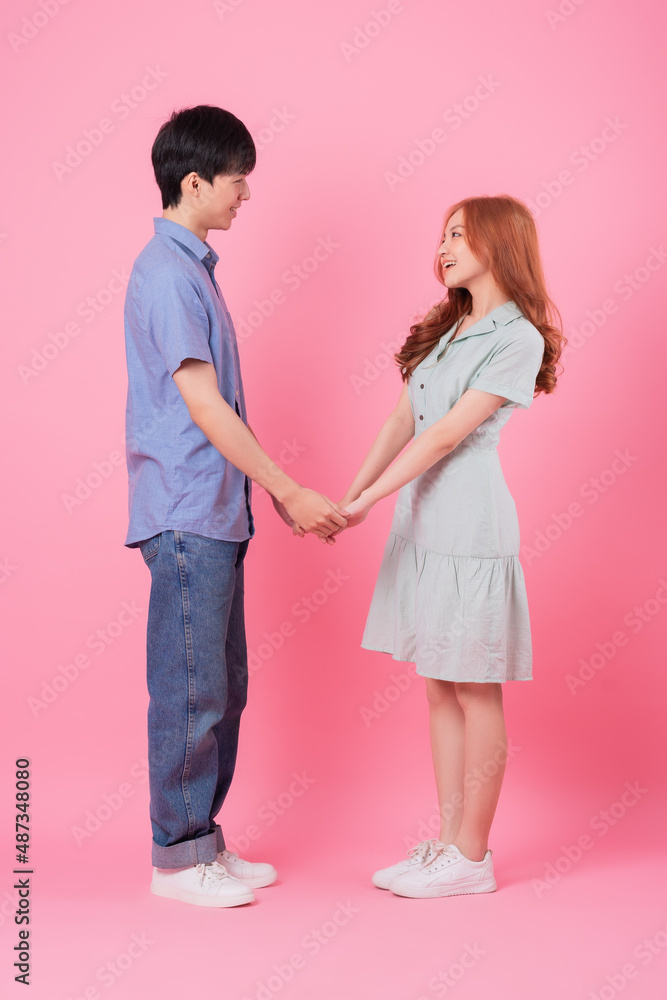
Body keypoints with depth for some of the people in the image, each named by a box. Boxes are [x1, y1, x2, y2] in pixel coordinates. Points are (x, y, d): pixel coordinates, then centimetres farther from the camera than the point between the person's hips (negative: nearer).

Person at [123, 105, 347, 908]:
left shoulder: (191, 268, 17)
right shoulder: (166, 273, -13)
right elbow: (202, 406, -18)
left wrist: (276, 490, 17)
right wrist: (290, 490, -16)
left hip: (217, 513, 10)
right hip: (187, 515, -10)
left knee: (222, 688, 14)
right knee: (190, 689, 0)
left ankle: (202, 841, 26)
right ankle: (177, 854, 15)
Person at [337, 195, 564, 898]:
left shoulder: (518, 338, -8)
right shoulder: (446, 328, 18)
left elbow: (446, 435, -16)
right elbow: (400, 422, 13)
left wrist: (368, 500, -18)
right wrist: (346, 497, 4)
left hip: (470, 527, -8)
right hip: (422, 523, 8)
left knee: (475, 693, 0)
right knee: (439, 688, 11)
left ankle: (472, 857, 12)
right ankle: (448, 841, 22)